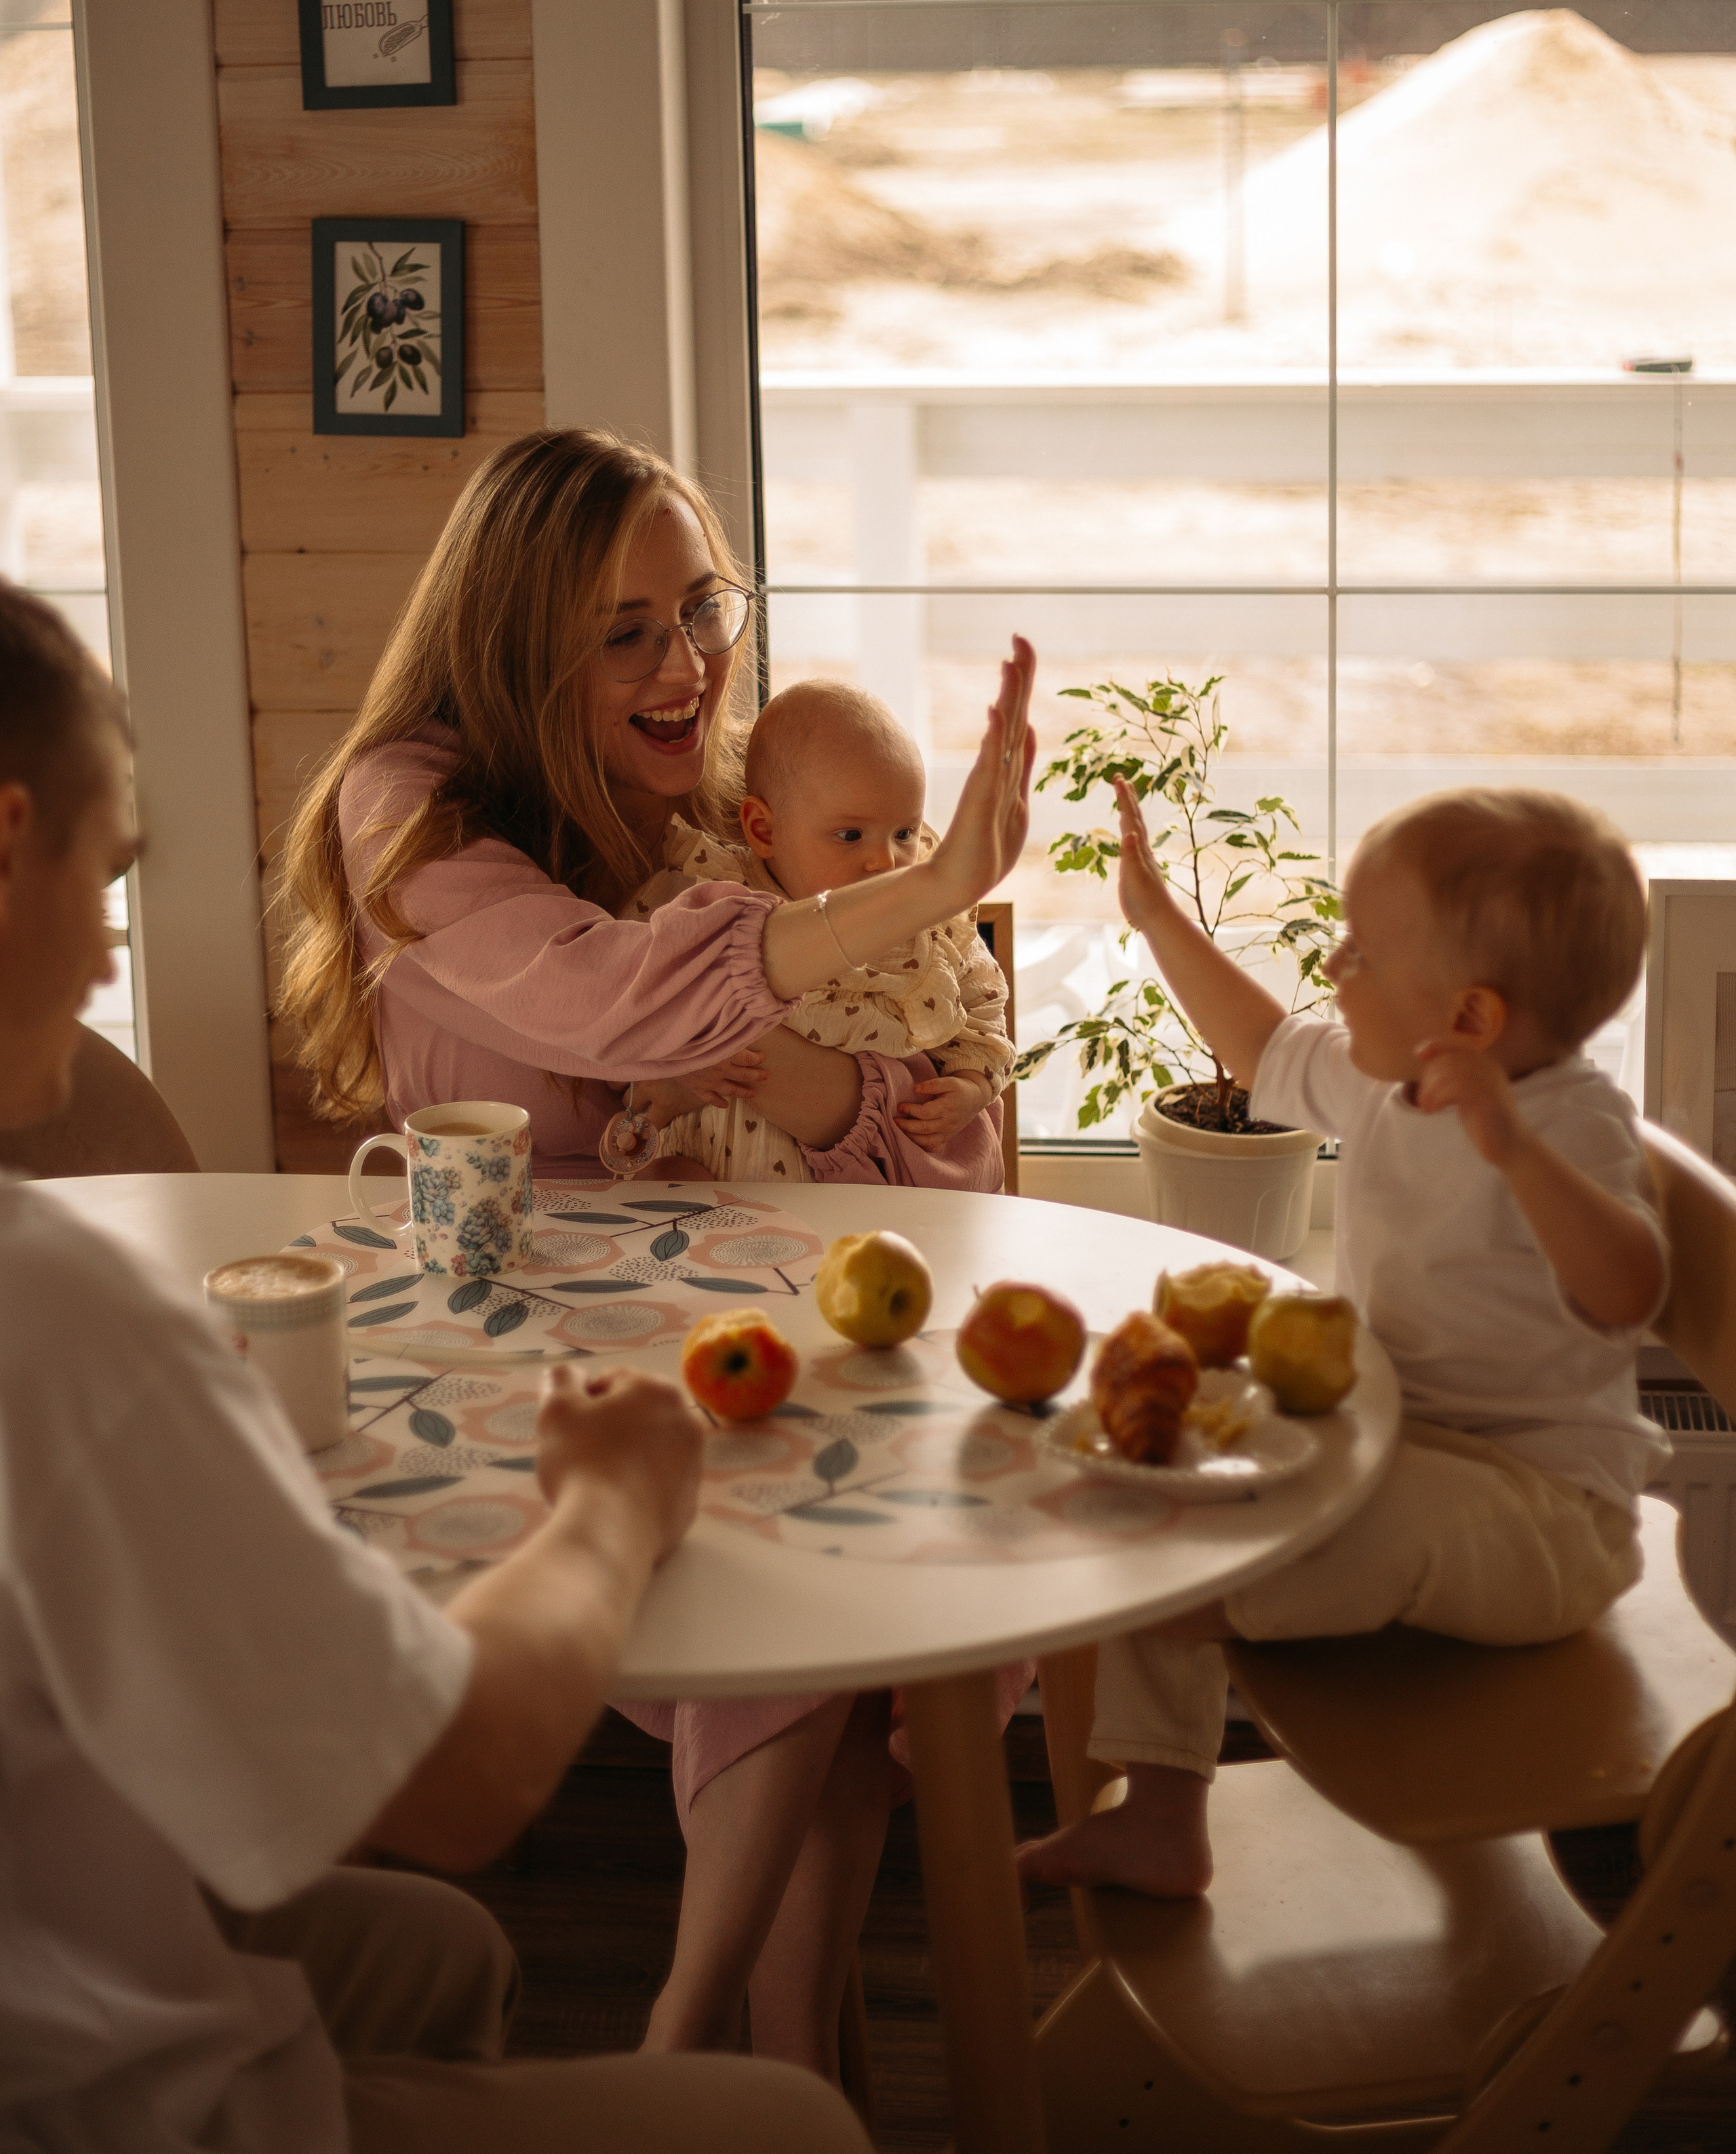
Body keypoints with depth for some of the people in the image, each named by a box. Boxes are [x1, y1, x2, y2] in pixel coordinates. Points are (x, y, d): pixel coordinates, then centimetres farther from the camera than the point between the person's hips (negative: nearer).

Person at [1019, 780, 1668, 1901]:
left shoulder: (1573, 1123, -20)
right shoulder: (1380, 1084, 4)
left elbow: (1628, 1293, -39)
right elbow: (1270, 1053, 27)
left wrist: (1516, 1149, -52)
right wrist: (1159, 917, 26)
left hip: (1536, 1509, -9)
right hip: (1388, 1446, 9)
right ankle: (1159, 1815, 7)